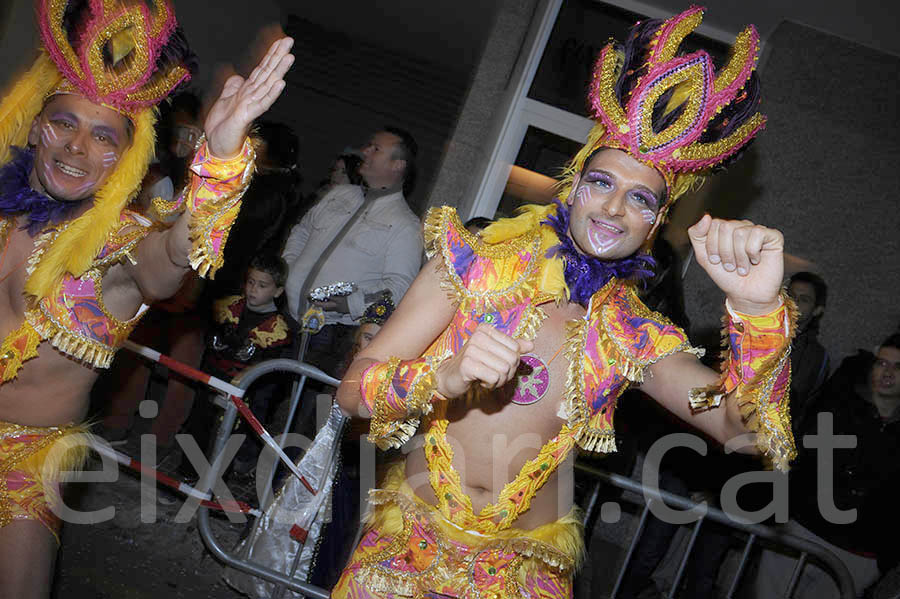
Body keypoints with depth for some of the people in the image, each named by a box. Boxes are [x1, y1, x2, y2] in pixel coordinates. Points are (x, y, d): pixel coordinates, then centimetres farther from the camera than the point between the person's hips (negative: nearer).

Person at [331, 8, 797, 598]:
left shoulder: (635, 338, 1)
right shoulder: (479, 263, -5)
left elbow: (739, 428, -14)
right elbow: (353, 388, -10)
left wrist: (758, 310, -30)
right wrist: (442, 378, -29)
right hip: (415, 535, -1)